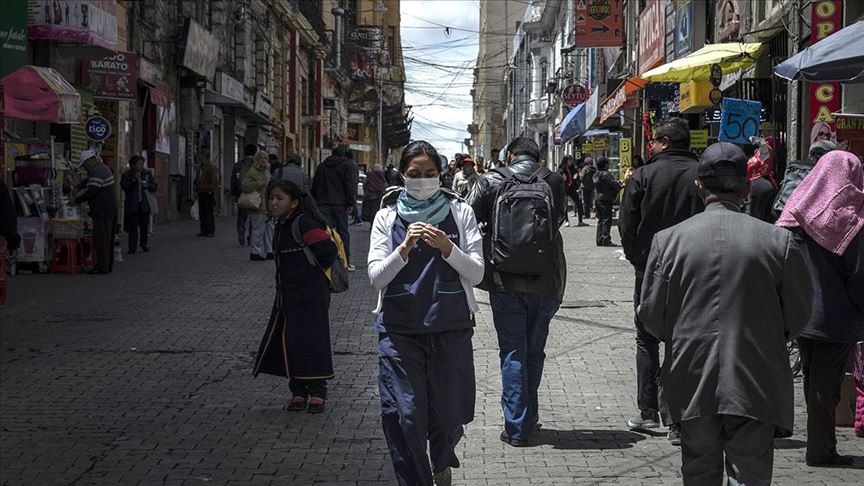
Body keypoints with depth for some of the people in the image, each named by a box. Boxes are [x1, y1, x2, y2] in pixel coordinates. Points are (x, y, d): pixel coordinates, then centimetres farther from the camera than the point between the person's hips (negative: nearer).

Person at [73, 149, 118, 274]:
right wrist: (77, 188, 16)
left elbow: (91, 192, -24)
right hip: (111, 210, 10)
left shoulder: (97, 172, -19)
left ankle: (102, 267, -5)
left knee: (101, 240, -6)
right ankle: (108, 265, 22)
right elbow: (88, 180, 29)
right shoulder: (102, 167, 15)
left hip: (103, 213, -10)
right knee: (108, 239, 15)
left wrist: (76, 201, -12)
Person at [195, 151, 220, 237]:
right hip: (201, 193, 9)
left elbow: (215, 181, -14)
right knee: (202, 213, 9)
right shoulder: (202, 167, 19)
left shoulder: (212, 167, -9)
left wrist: (212, 191, -19)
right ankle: (204, 231, 14)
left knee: (209, 213, -7)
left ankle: (211, 232, -4)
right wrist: (196, 189, 19)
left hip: (208, 193, -9)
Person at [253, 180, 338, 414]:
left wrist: (313, 272, -8)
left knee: (310, 340, -4)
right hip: (287, 295, 9)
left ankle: (317, 392, 7)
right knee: (287, 342, 8)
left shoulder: (303, 223, -16)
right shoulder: (282, 226, 12)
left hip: (310, 296, -9)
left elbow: (328, 250, -22)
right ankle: (298, 392, 18)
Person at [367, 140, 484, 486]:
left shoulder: (459, 212, 5)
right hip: (400, 330, 0)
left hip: (451, 328, 1)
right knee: (404, 415, -7)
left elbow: (476, 273, 0)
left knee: (448, 412, 8)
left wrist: (447, 248, -17)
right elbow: (376, 277, -2)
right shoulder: (388, 216, 5)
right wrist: (405, 248, -17)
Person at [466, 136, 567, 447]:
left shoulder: (491, 182, -3)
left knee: (513, 353, 4)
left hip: (506, 281, -1)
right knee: (535, 350, 16)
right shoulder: (555, 182, 1)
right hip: (547, 282, 2)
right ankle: (529, 417, 26)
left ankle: (517, 427, 4)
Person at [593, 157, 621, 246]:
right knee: (607, 220, -5)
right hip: (606, 200, -8)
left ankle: (599, 240, 12)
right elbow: (615, 184, -15)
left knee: (600, 220, 12)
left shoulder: (596, 175, 11)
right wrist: (620, 187, 5)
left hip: (597, 199, 8)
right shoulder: (606, 174, -16)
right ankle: (606, 240, -7)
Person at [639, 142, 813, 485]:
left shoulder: (668, 239, -3)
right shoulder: (778, 241, -5)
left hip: (692, 382, 2)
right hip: (755, 384, -2)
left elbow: (651, 315, -1)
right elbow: (798, 314, 1)